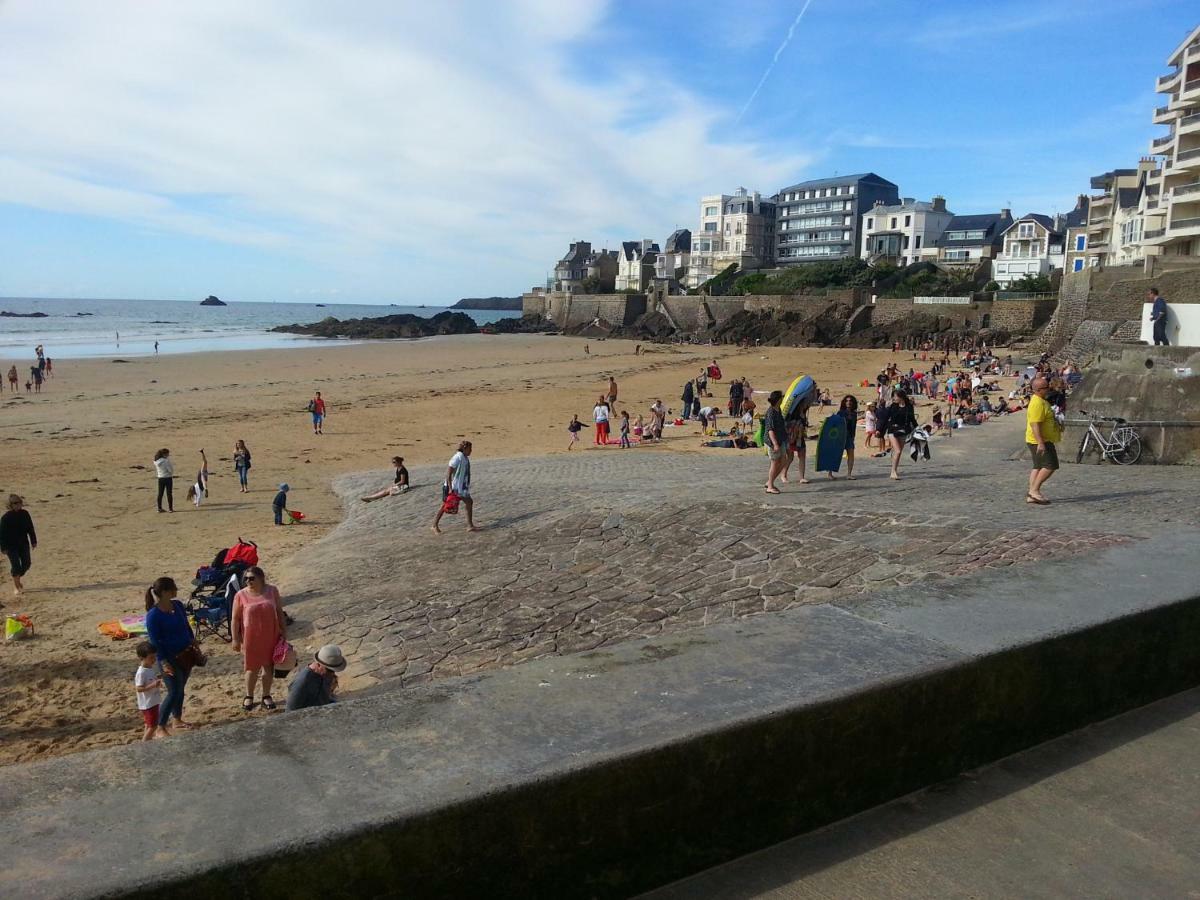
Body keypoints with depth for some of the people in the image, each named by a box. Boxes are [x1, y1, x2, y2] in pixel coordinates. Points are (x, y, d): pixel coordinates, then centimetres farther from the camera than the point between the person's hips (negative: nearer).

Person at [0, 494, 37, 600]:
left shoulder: (25, 514, -1)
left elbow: (30, 529, 9)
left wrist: (34, 541, 10)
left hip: (24, 544, 4)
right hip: (11, 546, -4)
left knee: (26, 563, 7)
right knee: (16, 565, -5)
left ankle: (18, 580, 34)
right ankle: (16, 586, 13)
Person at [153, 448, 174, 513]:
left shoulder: (156, 461, 4)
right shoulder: (166, 461, -17)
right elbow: (171, 470, -16)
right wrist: (172, 465, 2)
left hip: (160, 479, 6)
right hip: (168, 478, -6)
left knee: (160, 494, 11)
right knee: (169, 493, 1)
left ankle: (159, 508, 14)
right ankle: (170, 508, 4)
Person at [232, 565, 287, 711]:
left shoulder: (272, 590, -4)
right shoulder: (241, 595, -9)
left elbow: (279, 612, 4)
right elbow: (235, 619, -4)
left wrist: (284, 631, 4)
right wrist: (235, 639, -6)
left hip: (270, 636, 2)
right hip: (251, 638, -2)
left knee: (269, 666, 10)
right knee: (253, 667, 8)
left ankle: (266, 695, 26)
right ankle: (249, 696, 28)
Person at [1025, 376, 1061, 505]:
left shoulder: (1041, 400, 15)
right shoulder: (1037, 403, -19)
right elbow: (1035, 424, -25)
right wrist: (1040, 443, -29)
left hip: (1042, 441, 11)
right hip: (1040, 441, -11)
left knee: (1038, 467, 10)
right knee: (1050, 466, -12)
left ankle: (1031, 495, 11)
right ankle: (1034, 490, -8)